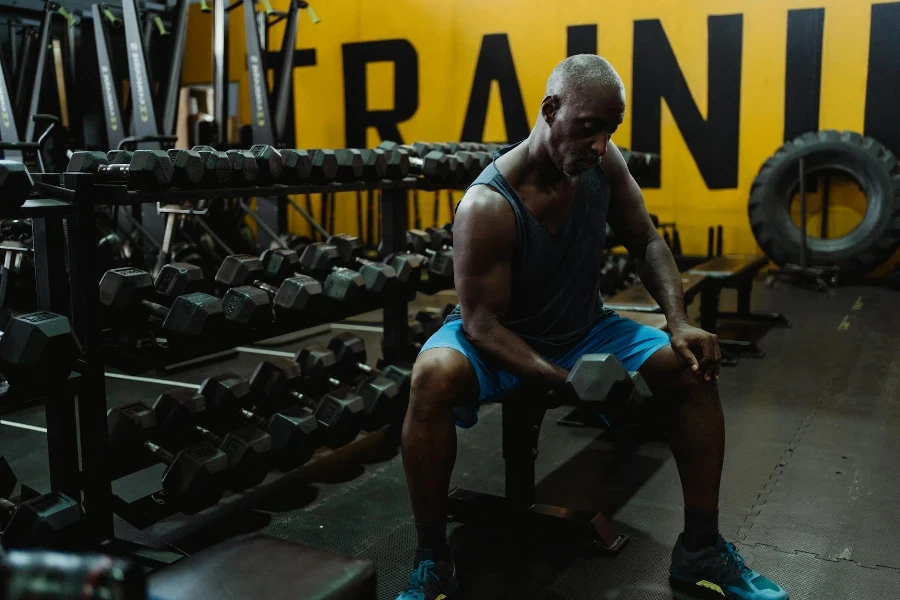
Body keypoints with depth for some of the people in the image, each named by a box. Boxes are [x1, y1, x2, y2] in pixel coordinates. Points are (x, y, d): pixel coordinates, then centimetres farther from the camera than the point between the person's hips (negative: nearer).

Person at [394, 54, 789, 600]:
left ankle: (701, 549, 1)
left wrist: (680, 323, -17)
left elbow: (648, 242, -1)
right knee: (434, 376, -37)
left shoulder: (603, 162, -12)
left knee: (693, 368, -14)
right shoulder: (487, 206, -28)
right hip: (500, 338, -5)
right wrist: (565, 381, -38)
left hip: (584, 330, 5)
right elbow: (481, 323, -26)